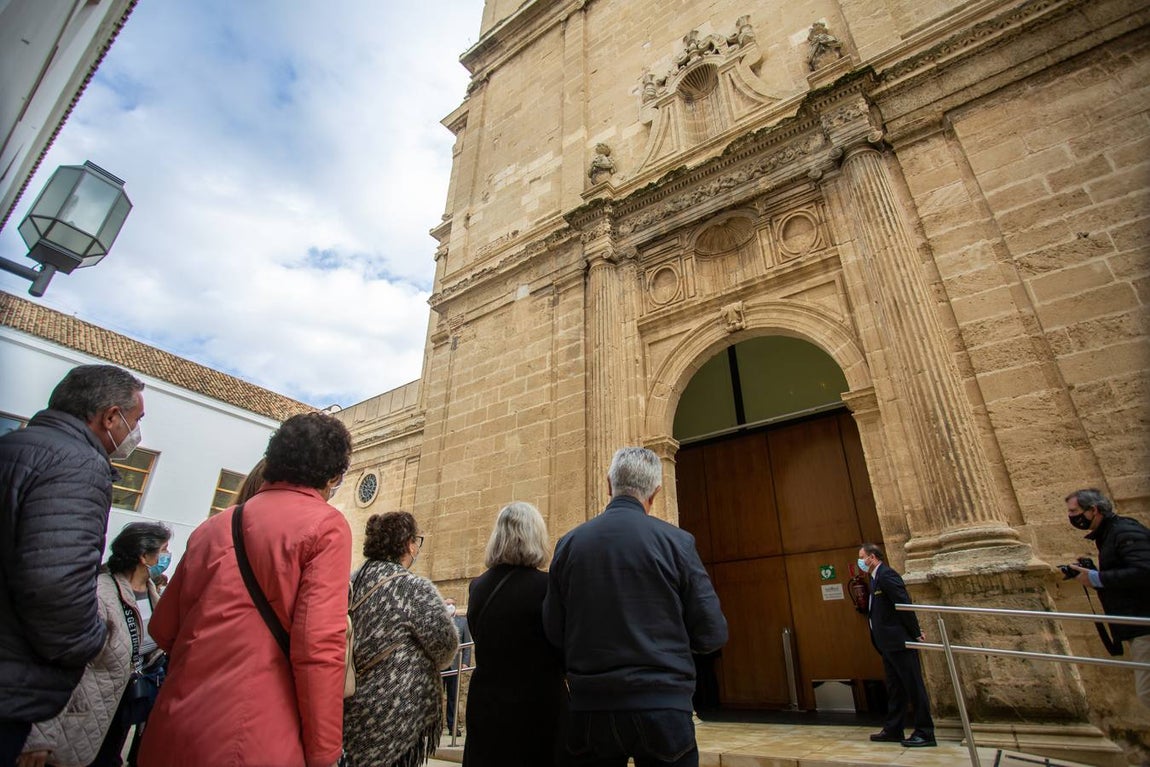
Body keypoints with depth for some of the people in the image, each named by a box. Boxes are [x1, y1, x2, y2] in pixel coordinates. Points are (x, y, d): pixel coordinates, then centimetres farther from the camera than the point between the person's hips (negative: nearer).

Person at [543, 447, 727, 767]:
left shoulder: (568, 544, -3)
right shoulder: (676, 541, -11)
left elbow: (554, 633, 0)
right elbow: (712, 634, -7)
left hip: (589, 709, 3)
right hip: (662, 707, -2)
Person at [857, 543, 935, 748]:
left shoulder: (886, 575, -16)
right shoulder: (876, 578, 15)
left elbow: (905, 604, -19)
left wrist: (916, 633, -16)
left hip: (900, 641, -10)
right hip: (888, 644, 10)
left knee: (914, 686, -1)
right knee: (894, 688, 15)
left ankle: (925, 733, 7)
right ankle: (893, 730, 23)